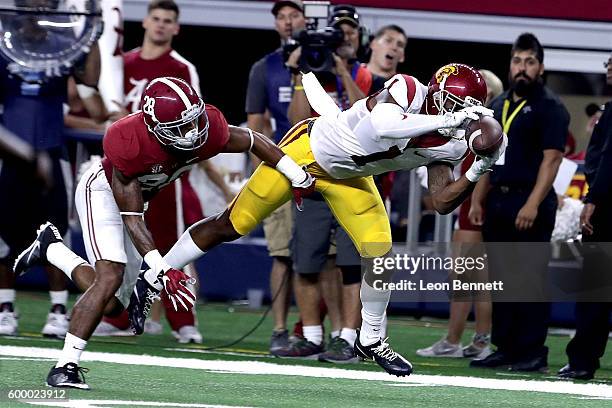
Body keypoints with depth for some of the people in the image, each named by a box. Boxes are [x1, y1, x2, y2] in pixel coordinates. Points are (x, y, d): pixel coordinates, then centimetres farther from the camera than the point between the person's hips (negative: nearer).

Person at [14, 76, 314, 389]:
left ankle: (50, 248, 24)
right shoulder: (129, 143, -39)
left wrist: (299, 178, 3)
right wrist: (161, 270, -39)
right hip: (102, 190, -6)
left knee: (113, 304, 5)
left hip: (135, 193, 6)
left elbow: (253, 141, -5)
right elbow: (132, 217, -32)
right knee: (111, 277, -26)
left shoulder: (208, 128, -27)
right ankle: (66, 367, -19)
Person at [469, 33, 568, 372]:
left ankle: (533, 351, -3)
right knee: (500, 278, 9)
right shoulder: (498, 106, 17)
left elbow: (551, 158, -13)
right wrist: (477, 201, 12)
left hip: (531, 207, -7)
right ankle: (504, 348, 14)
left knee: (531, 279, -6)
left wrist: (533, 205, -21)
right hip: (498, 203, 7)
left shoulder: (549, 107, -5)